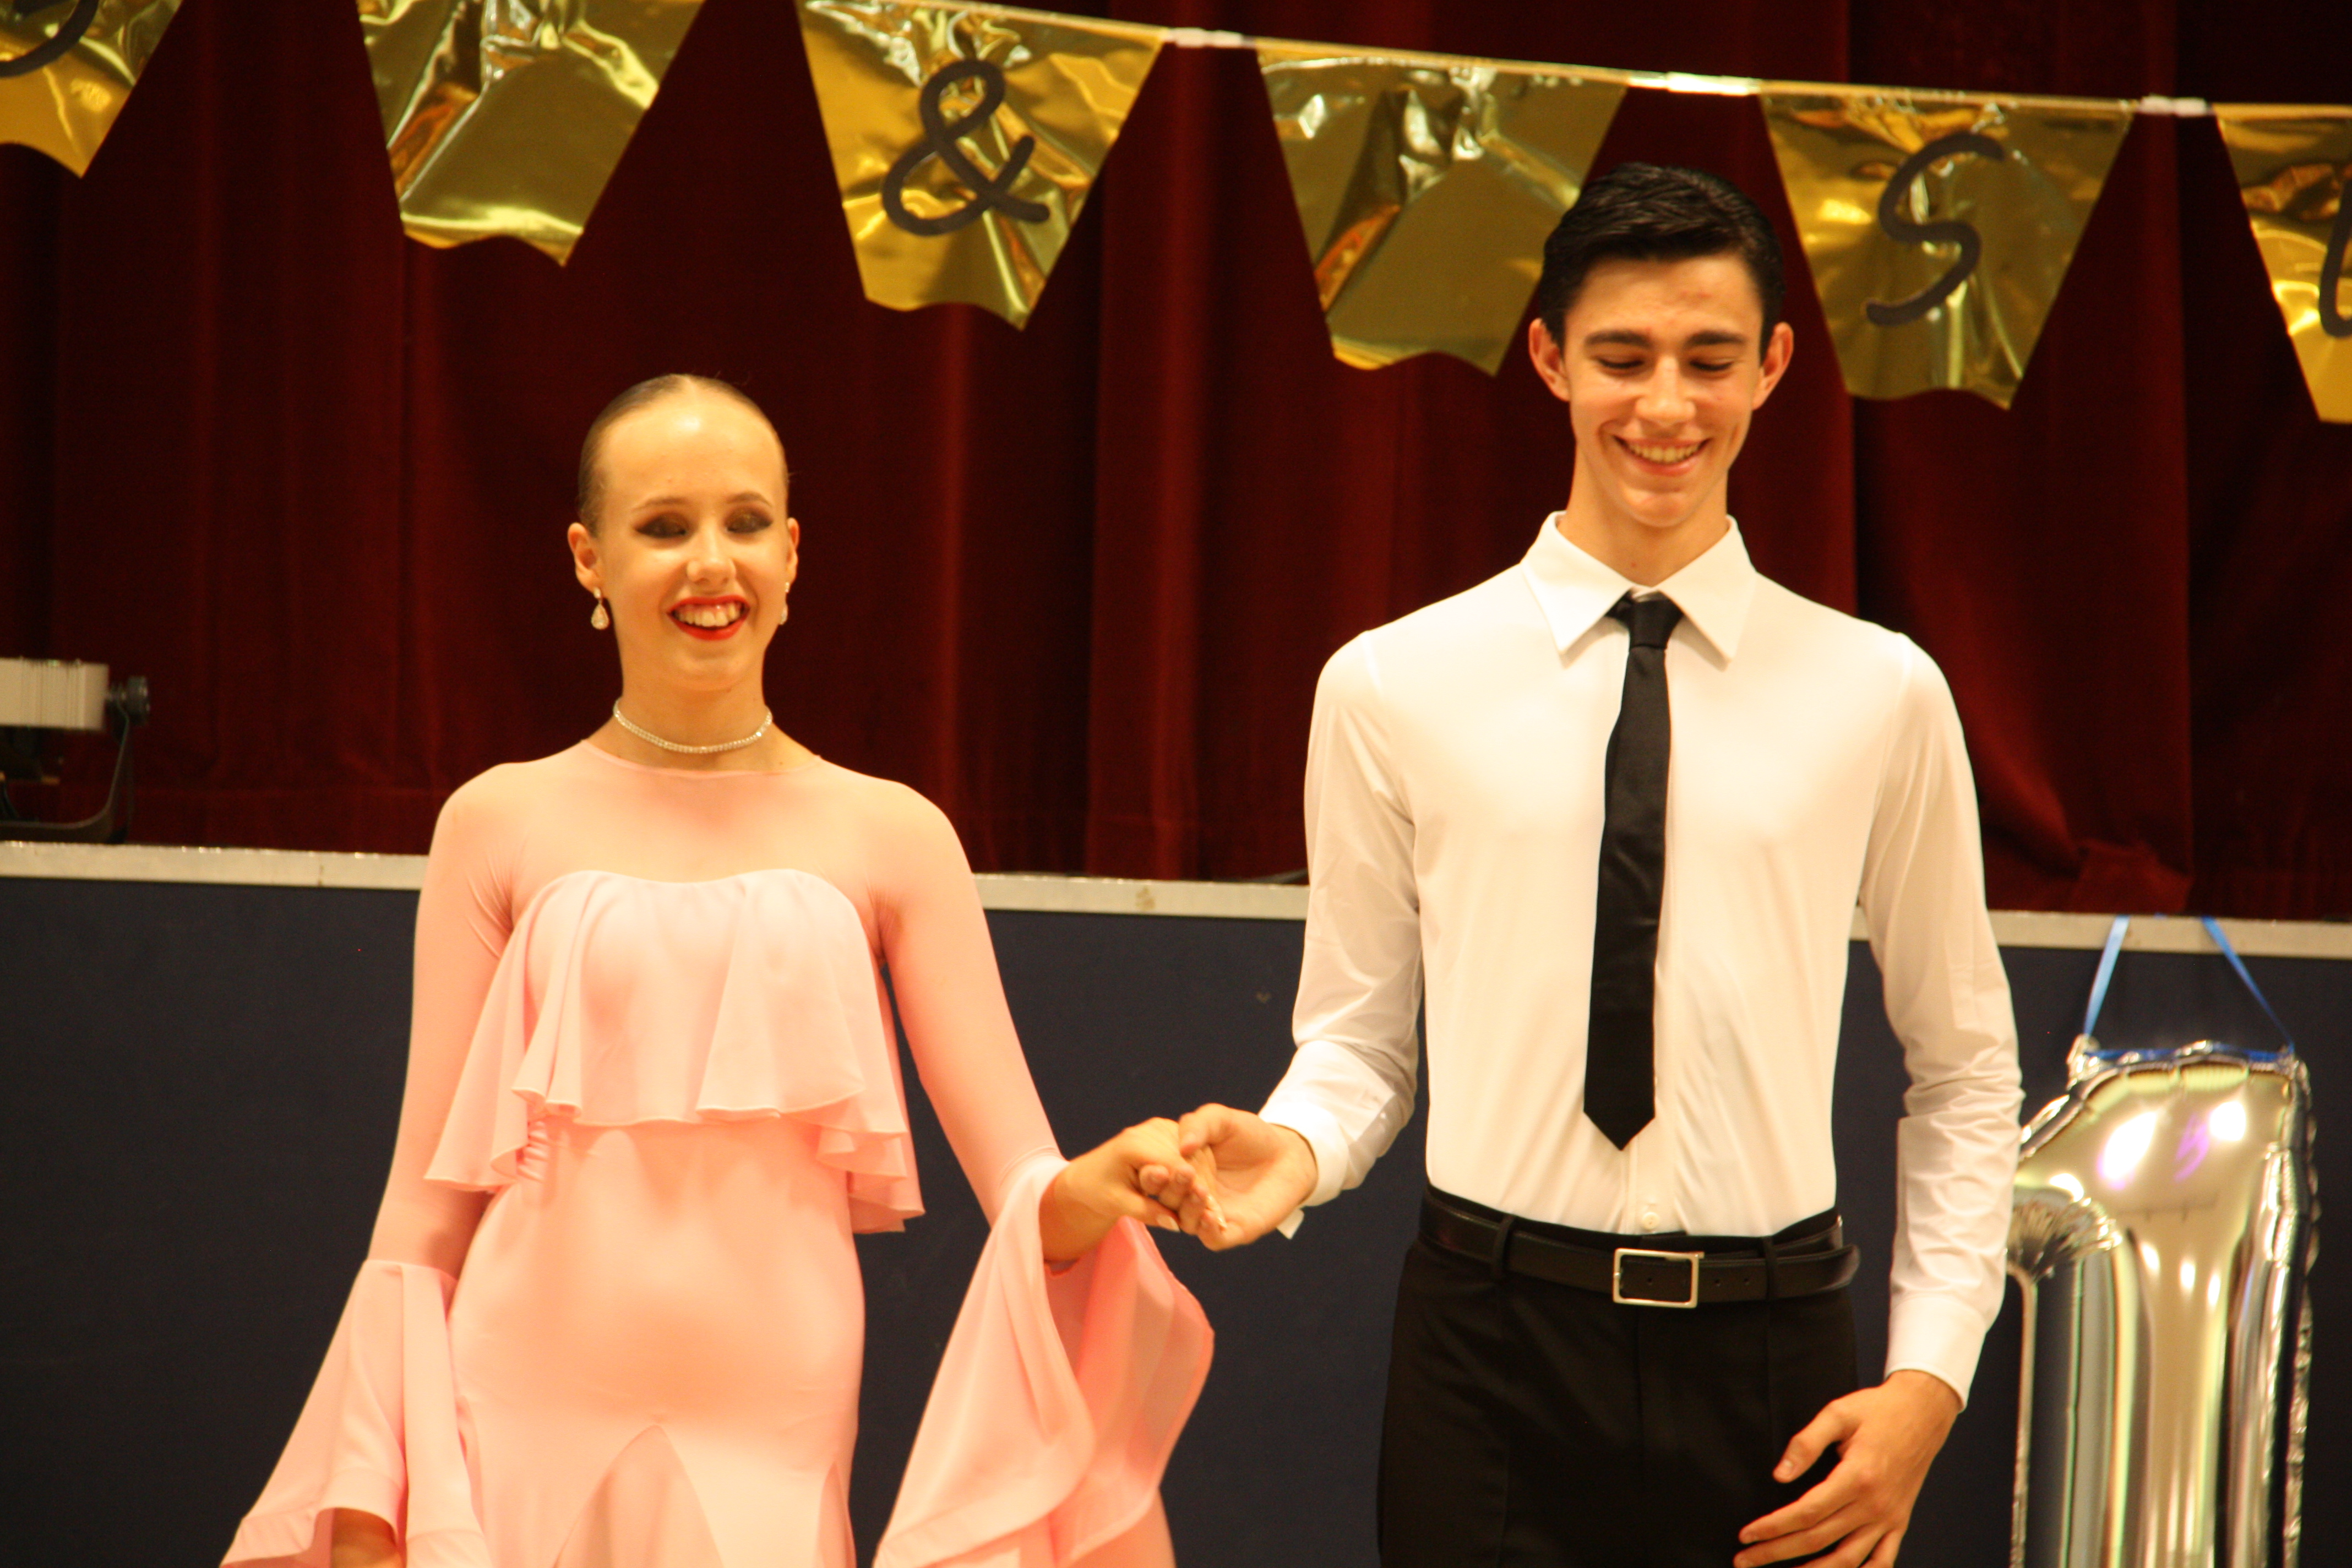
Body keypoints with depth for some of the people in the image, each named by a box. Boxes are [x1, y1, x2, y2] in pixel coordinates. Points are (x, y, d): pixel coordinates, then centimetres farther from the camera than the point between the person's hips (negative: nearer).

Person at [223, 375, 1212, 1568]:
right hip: (523, 1445, 0)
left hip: (768, 1465, 0)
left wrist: (1092, 1191, -23)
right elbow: (424, 1212, 6)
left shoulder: (889, 838, 4)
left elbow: (1023, 1185, -1)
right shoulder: (502, 827, 4)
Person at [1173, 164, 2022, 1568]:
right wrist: (1294, 1145, -14)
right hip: (1493, 1358, 0)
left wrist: (1931, 1374, 0)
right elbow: (1359, 1036, 8)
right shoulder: (1394, 687, 3)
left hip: (1773, 1363, 1)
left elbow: (1965, 1070, 9)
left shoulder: (1881, 696, 4)